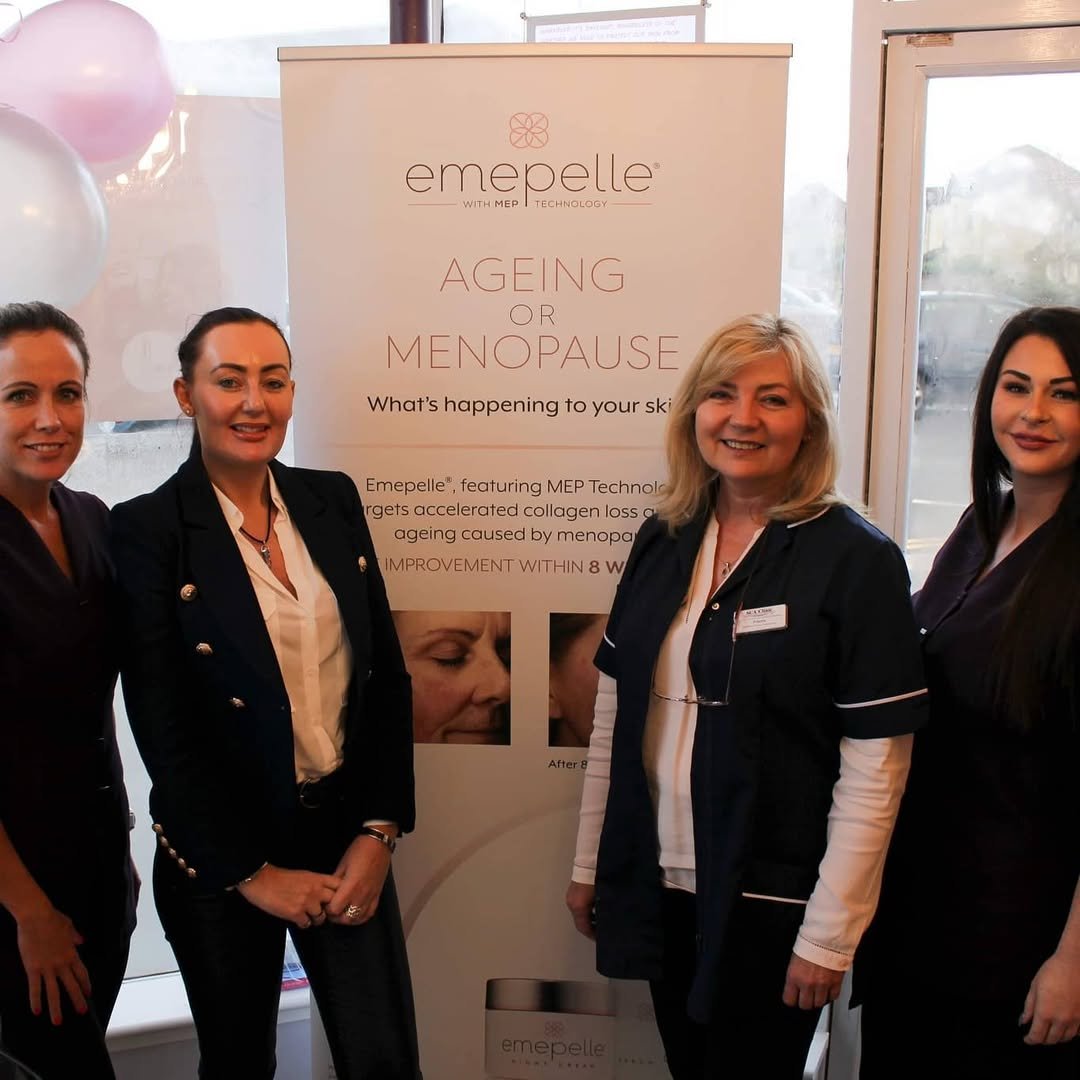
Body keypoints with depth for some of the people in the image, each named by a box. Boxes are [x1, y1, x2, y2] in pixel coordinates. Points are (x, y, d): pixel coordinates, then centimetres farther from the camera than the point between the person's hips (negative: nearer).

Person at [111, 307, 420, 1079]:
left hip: (347, 834, 3)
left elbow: (387, 673, 3)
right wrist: (250, 872, -9)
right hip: (219, 856, -3)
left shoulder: (333, 500, 2)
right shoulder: (146, 530, -10)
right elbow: (162, 727, -12)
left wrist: (379, 831, -3)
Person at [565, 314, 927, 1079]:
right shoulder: (663, 540, 2)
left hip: (770, 902, -4)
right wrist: (589, 862, 9)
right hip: (658, 886, 5)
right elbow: (614, 716, 7)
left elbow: (876, 770, -13)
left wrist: (829, 934, -13)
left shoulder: (857, 560, -13)